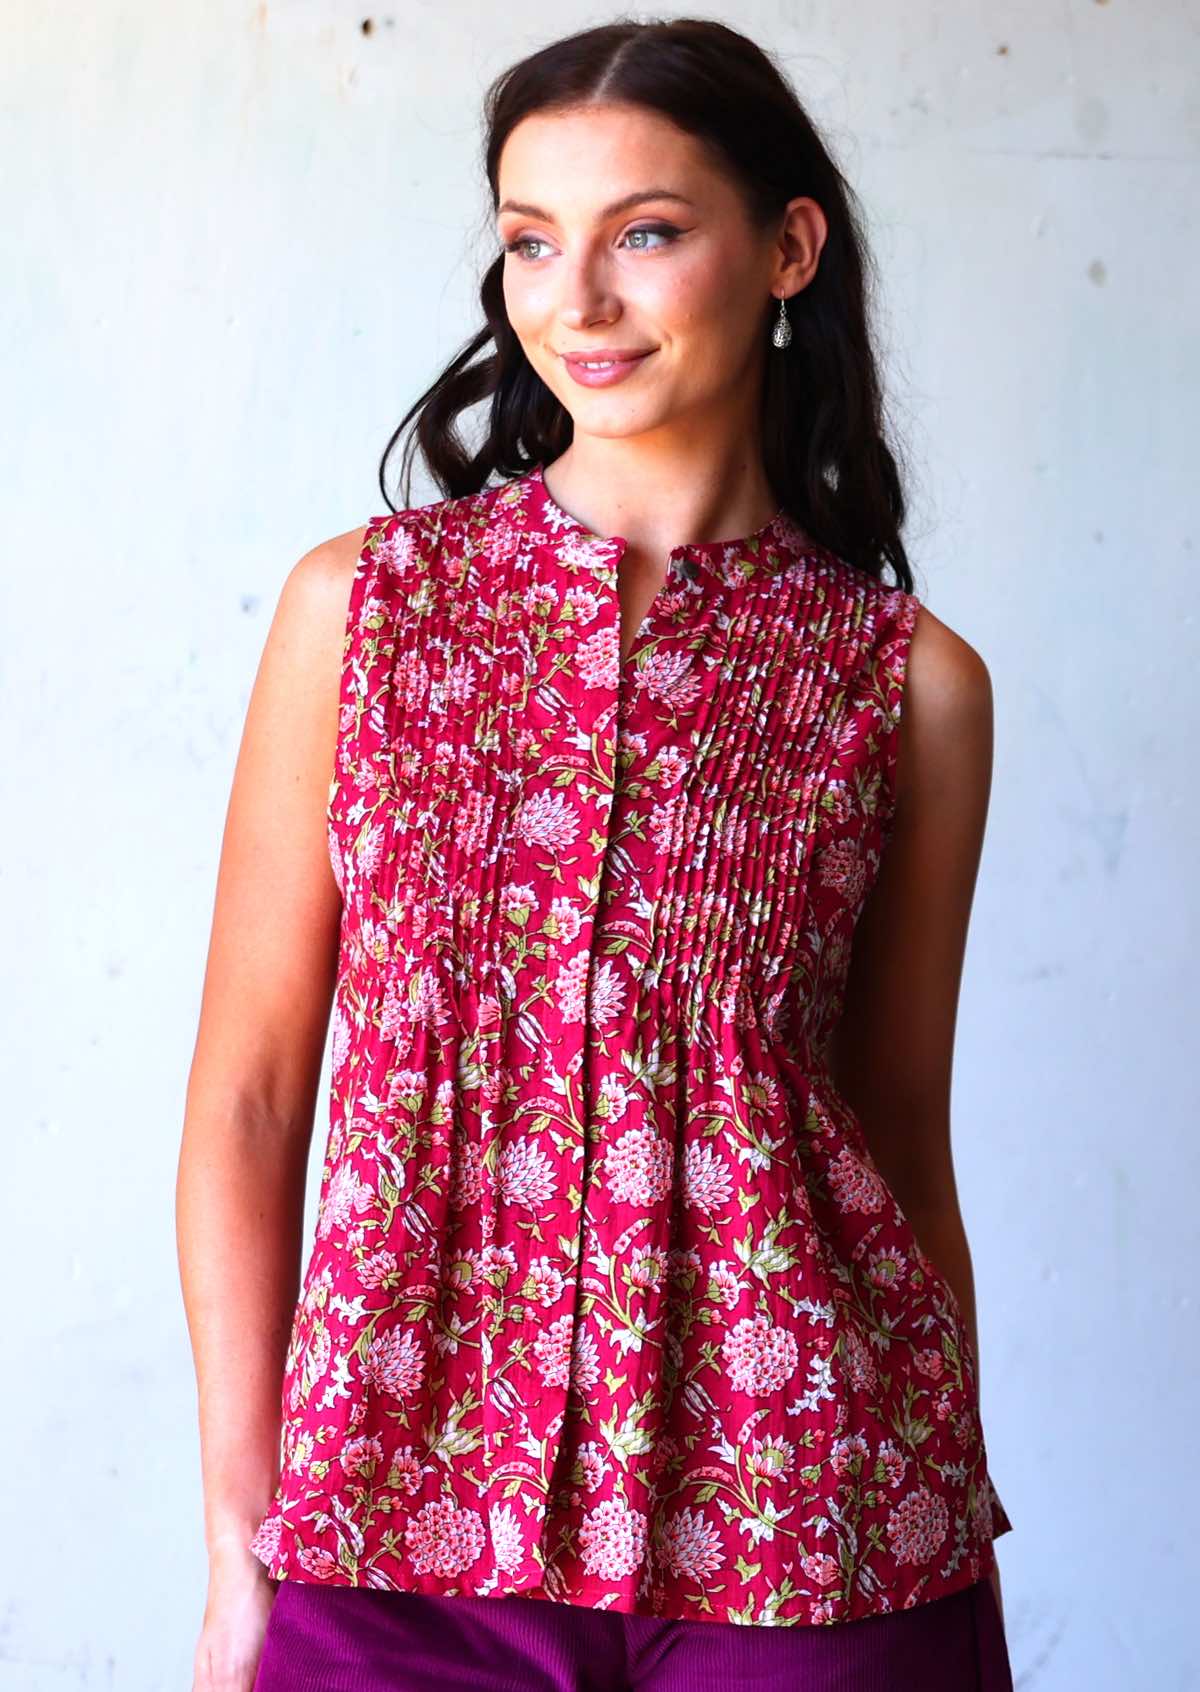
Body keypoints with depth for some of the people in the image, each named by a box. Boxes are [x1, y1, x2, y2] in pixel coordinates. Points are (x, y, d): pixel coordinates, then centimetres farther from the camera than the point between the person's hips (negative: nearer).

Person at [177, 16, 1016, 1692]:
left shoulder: (911, 679, 1)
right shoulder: (363, 601, 0)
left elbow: (905, 1143, 7)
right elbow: (248, 1091, 1)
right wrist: (241, 1538, -2)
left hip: (807, 1518, 0)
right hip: (412, 1493, 0)